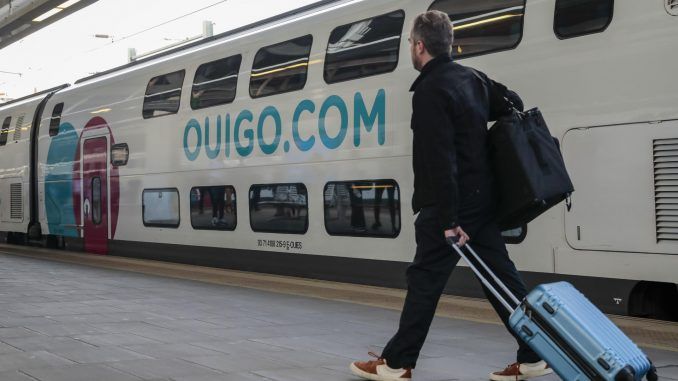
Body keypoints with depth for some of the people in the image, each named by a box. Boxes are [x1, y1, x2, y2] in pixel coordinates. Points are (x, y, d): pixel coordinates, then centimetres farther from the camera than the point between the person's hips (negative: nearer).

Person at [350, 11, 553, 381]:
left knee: (424, 280, 0)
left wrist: (447, 219, -23)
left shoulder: (431, 90, -16)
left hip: (449, 205, -8)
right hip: (481, 199, 8)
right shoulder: (472, 78, 11)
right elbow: (512, 104, 25)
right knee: (500, 276, 9)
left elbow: (439, 160, -22)